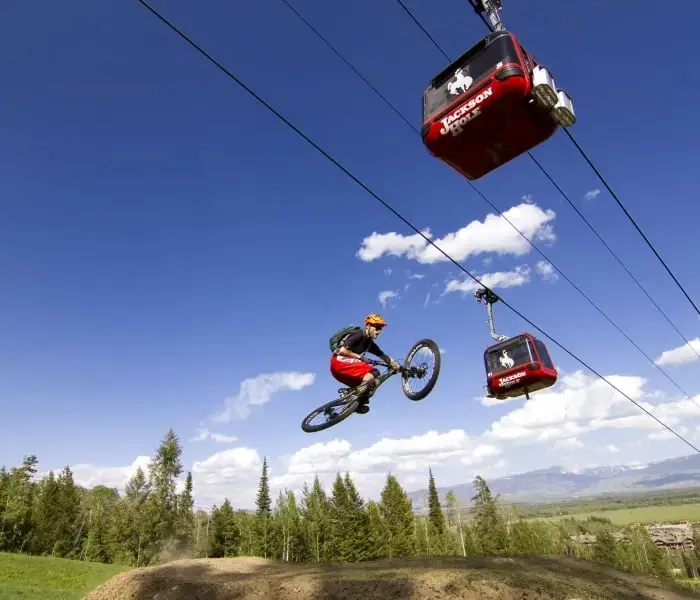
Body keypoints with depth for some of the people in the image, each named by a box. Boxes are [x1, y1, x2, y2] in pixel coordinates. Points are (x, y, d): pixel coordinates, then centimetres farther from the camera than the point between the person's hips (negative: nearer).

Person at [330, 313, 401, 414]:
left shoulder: (370, 343, 15)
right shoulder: (359, 334, -10)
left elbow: (385, 357, 12)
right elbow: (342, 350, -19)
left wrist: (399, 367, 0)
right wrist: (359, 357, -19)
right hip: (339, 362, -9)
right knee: (373, 373, -20)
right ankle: (361, 402, -22)